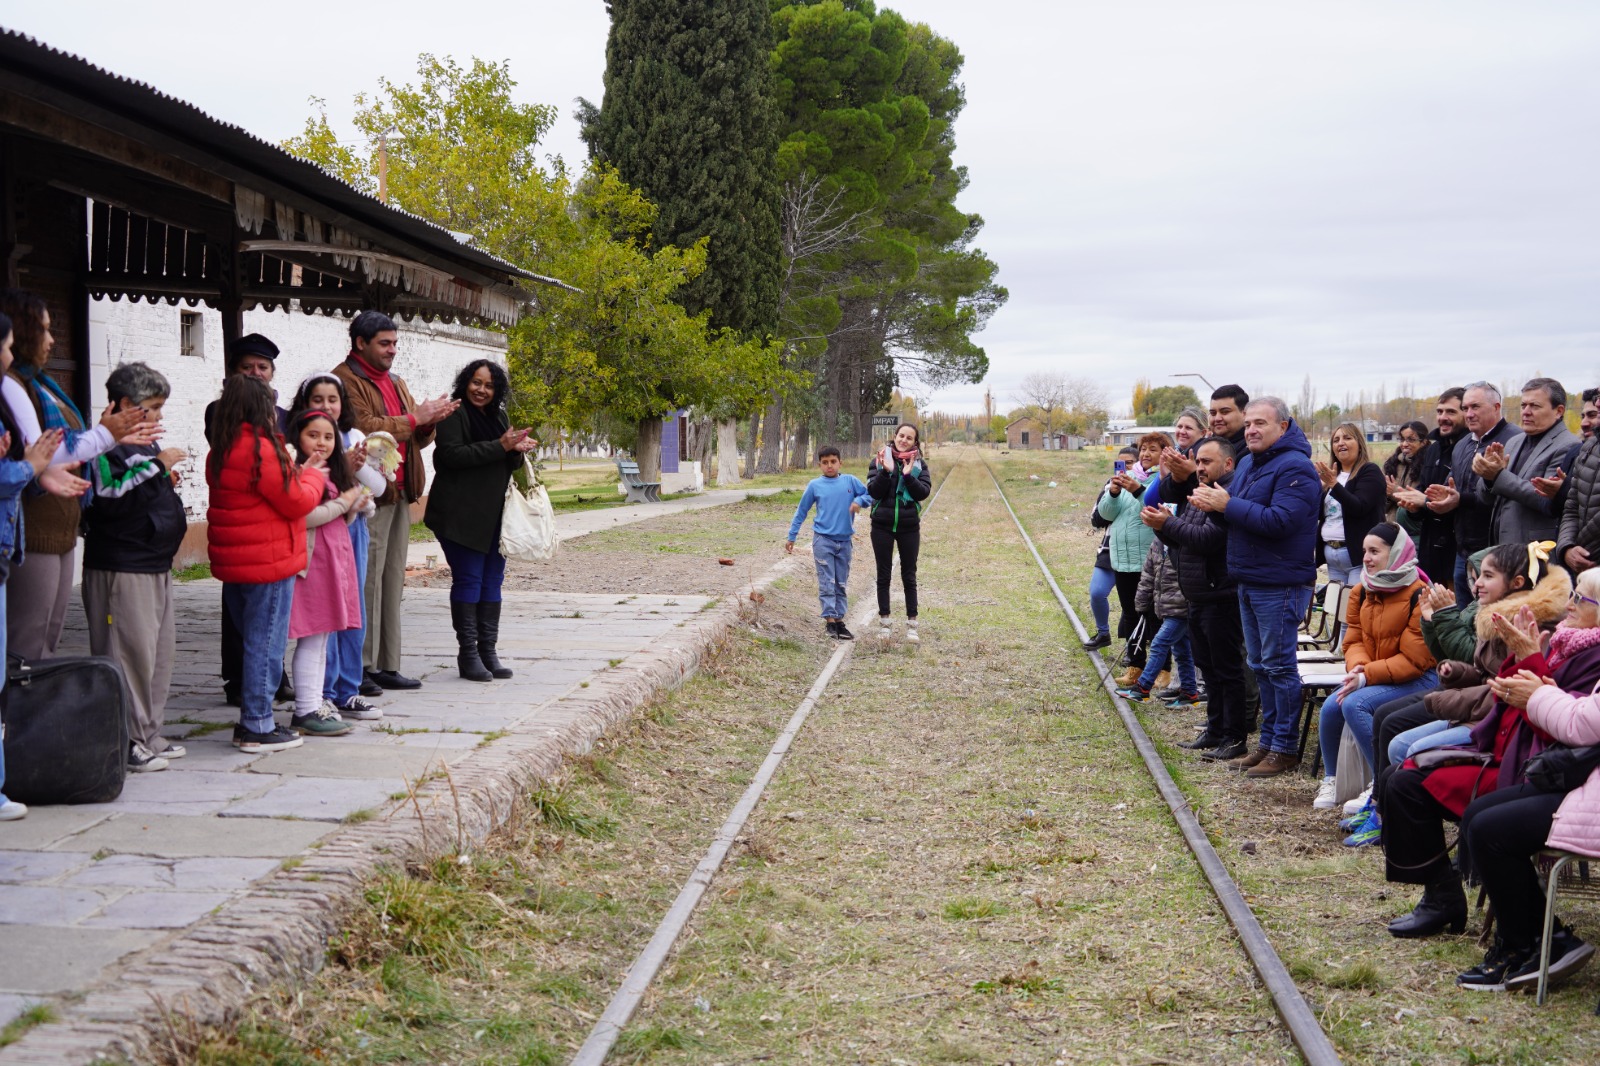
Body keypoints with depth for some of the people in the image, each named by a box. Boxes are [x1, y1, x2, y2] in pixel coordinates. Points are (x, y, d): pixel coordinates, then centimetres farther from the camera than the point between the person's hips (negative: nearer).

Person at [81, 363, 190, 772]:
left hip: (156, 565, 10)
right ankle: (126, 742, -5)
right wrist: (156, 466, -20)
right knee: (132, 654, -9)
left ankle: (149, 735, 20)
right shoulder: (107, 447, -10)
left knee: (160, 651, 12)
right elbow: (109, 494, -25)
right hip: (121, 568, -10)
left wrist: (166, 484, 12)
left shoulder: (144, 446, 19)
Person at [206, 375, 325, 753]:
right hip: (268, 564, -9)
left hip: (232, 563, 9)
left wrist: (296, 474, 10)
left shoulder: (220, 452, 10)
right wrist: (313, 476, 4)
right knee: (266, 644, -1)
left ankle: (252, 720, 22)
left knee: (252, 641, 17)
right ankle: (257, 728, 3)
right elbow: (296, 502, -13)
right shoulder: (262, 450, -18)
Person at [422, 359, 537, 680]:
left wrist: (518, 451, -5)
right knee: (468, 579, -6)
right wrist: (500, 446, -22)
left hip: (493, 514, 7)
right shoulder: (454, 414, -6)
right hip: (460, 515, -7)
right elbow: (452, 454, -20)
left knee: (492, 580, 7)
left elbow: (510, 464, 20)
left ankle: (488, 651, 12)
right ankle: (467, 654, 0)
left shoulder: (499, 416, 17)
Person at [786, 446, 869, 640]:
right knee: (827, 582, -5)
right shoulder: (815, 485, 0)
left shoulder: (850, 481, 1)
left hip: (844, 541, 2)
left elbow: (870, 495, 4)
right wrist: (791, 537, 9)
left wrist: (859, 501, -18)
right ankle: (830, 620, -4)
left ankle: (839, 620, 15)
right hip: (823, 540, -2)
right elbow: (801, 512, 7)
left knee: (841, 584, 9)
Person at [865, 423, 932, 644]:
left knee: (909, 576, 6)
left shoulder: (919, 464, 2)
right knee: (883, 575, 7)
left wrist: (908, 475, -21)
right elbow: (873, 491, -9)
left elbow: (924, 492, -9)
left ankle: (911, 624, 11)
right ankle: (885, 622, 15)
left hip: (909, 526, 0)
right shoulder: (879, 461, 0)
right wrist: (886, 471, -21)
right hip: (882, 526, 0)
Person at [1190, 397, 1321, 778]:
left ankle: (1284, 748, 3)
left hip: (1280, 585, -10)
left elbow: (1279, 520, -26)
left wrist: (1227, 505, -22)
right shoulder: (1248, 462, 14)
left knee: (1278, 664, -4)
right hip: (1249, 582, 10)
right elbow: (1240, 512, 17)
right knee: (1260, 665, 15)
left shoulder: (1294, 468, -16)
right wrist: (1213, 502, -6)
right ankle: (1268, 743, 23)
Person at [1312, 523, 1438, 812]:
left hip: (1416, 680, -7)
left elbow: (1414, 660, -18)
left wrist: (1367, 676, -23)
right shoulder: (1362, 593, 7)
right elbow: (1354, 641, 8)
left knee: (1354, 704, -28)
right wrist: (1357, 668, -15)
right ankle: (1330, 780, 3)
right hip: (1371, 676, 7)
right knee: (1330, 706, -18)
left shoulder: (1419, 595, -15)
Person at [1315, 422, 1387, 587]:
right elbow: (1319, 513, 14)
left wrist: (1334, 484, -27)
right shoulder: (1332, 473, 17)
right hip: (1331, 554, 7)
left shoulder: (1370, 471, -4)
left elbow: (1360, 507, -17)